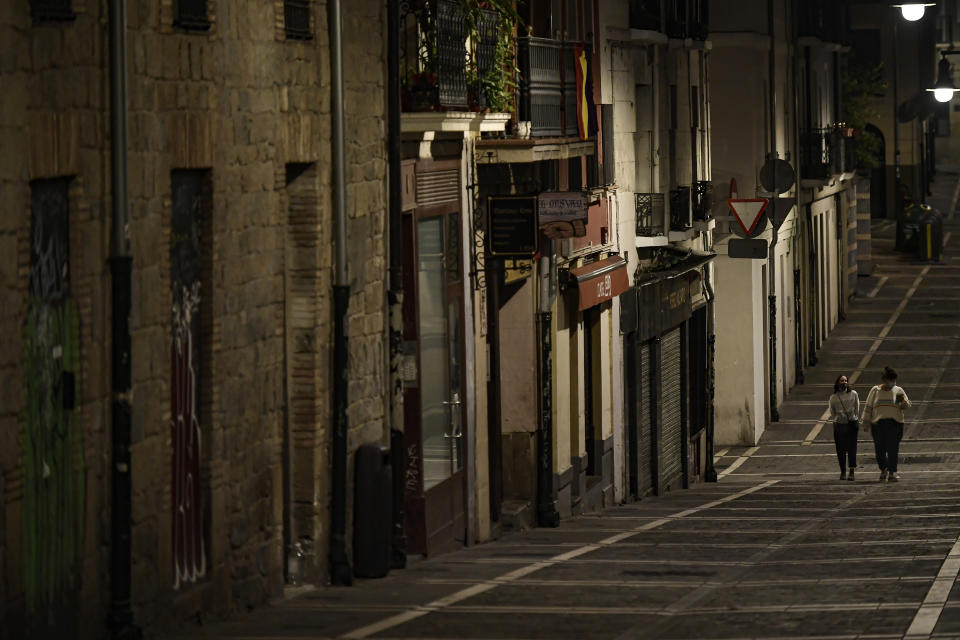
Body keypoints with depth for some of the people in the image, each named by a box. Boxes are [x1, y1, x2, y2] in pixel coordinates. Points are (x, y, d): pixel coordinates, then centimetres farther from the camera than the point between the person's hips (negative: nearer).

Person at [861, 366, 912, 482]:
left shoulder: (898, 391, 9)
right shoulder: (875, 391, 8)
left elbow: (908, 406, 10)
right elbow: (868, 407, 10)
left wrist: (902, 402, -12)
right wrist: (866, 422, 6)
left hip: (895, 423, 0)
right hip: (878, 423, 0)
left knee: (893, 449, -11)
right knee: (879, 449, 0)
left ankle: (892, 473, -12)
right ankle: (883, 469, 24)